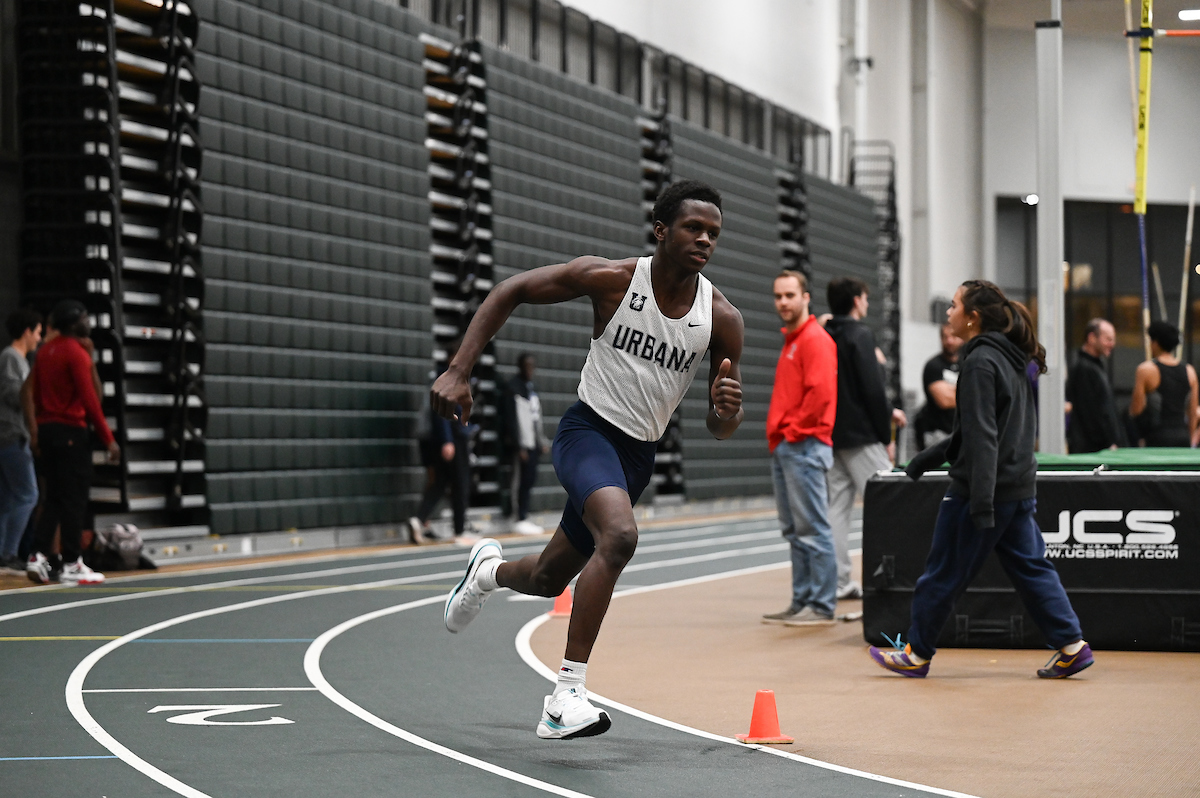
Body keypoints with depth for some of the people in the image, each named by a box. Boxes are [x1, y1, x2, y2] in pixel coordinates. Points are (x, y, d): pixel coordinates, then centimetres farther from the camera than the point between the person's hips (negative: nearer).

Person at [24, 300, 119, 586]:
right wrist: (108, 438, -13)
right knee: (74, 500, -2)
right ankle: (71, 565, 0)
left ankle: (38, 556, 5)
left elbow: (34, 393, 15)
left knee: (54, 498, 13)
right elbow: (89, 399, -16)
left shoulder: (46, 350, 12)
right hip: (71, 432, -8)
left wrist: (37, 431, 20)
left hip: (46, 430, 8)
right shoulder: (77, 352, -12)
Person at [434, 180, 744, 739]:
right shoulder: (612, 279, -14)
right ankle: (568, 693, -29)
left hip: (640, 455, 5)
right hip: (588, 430, -5)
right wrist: (457, 371, -13)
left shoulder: (722, 319, -7)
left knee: (548, 579, 17)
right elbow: (511, 292, -5)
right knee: (619, 535, -34)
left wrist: (725, 410, -25)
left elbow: (718, 430, 0)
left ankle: (490, 569, 54)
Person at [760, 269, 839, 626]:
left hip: (803, 446, -10)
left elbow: (820, 392, -19)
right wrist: (776, 434, 15)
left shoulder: (815, 340, -9)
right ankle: (801, 601, 14)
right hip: (782, 448, 10)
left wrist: (795, 430, -13)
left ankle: (822, 606, -7)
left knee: (812, 529, -8)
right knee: (794, 530, 10)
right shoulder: (791, 340, 20)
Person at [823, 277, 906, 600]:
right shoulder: (860, 335, -11)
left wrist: (888, 411, 24)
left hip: (833, 437, 8)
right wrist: (886, 437, -8)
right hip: (861, 438, -8)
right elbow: (872, 389, -15)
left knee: (837, 506, 7)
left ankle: (839, 580, 7)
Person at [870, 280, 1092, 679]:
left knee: (943, 573, 2)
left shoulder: (981, 362, -15)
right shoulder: (1012, 359, 14)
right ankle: (1071, 646, 6)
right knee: (1031, 567, 11)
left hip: (985, 490, -9)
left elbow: (982, 436, -21)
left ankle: (917, 653, 12)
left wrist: (981, 502, -25)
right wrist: (930, 457, 29)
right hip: (1019, 488, 9)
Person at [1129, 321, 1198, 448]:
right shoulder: (1189, 371, 9)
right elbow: (1192, 411, 12)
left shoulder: (1145, 370, -6)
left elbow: (1136, 409, -8)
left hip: (1158, 438, -5)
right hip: (1183, 438, 5)